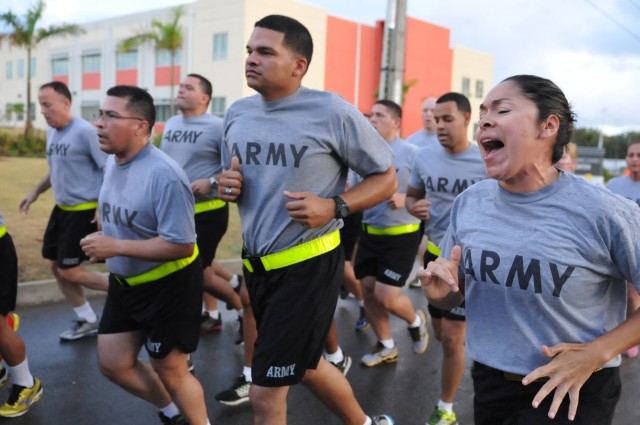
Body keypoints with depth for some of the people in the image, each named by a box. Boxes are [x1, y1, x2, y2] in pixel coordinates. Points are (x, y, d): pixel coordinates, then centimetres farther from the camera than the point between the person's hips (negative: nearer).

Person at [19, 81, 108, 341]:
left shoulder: (85, 131, -18)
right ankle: (88, 321, 24)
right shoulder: (52, 132, 8)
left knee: (69, 270, -6)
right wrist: (36, 192, 19)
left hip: (85, 211, -9)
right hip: (62, 209, 9)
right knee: (56, 266, 11)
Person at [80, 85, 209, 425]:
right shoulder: (112, 162, 1)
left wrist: (116, 247, -28)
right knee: (112, 363, 16)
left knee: (169, 370, 7)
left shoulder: (163, 174, -28)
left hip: (168, 286, -9)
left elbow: (182, 246, -30)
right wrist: (102, 243, 0)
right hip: (124, 283, 9)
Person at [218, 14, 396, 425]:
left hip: (308, 265, -7)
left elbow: (386, 177, -6)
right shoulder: (238, 113, 3)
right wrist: (227, 187, -6)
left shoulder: (331, 111, -14)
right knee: (305, 365, 24)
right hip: (257, 265, 7)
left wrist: (333, 207, -21)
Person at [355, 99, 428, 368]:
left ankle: (416, 321, 26)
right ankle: (386, 347, 27)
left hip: (401, 235, -6)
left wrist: (405, 198, -25)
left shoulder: (410, 152, -10)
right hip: (370, 232, 6)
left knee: (386, 295, -8)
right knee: (368, 291, 7)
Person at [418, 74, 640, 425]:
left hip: (572, 392, -4)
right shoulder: (468, 203, -5)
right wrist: (439, 292, -15)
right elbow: (453, 297, 5)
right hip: (489, 381, 5)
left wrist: (596, 353, -17)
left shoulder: (603, 213, -20)